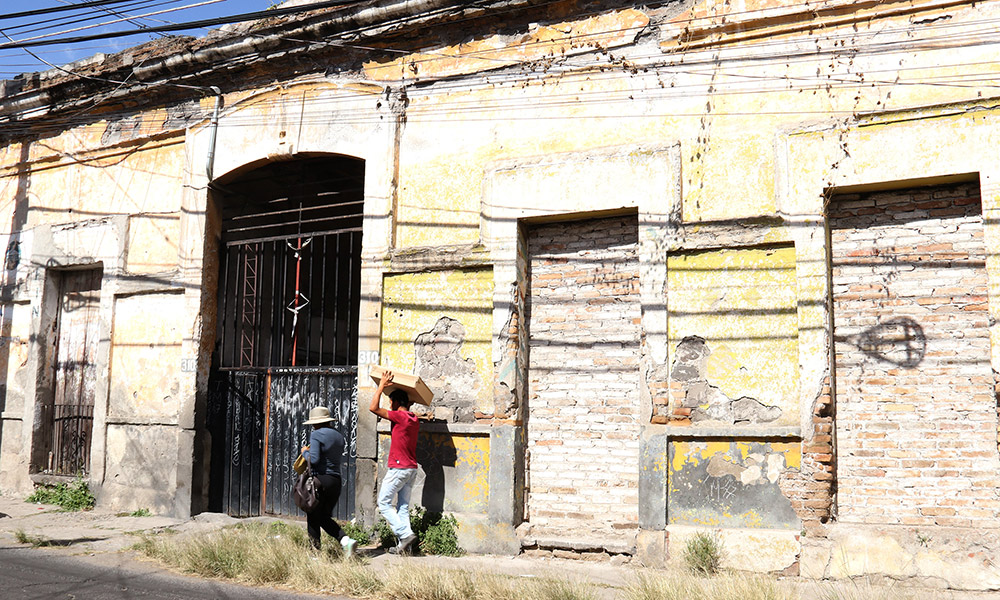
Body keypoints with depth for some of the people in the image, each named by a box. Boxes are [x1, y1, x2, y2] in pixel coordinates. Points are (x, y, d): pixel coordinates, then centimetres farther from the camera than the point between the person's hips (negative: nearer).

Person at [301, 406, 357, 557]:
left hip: (320, 479, -7)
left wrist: (305, 452, 3)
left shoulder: (316, 435, -8)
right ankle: (346, 540, -3)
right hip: (336, 481, 7)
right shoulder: (339, 436, 13)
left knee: (313, 519, 5)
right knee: (325, 517, 16)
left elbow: (314, 459, -18)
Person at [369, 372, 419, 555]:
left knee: (384, 503, 1)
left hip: (398, 468, -8)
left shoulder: (399, 416, -13)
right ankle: (404, 546, 6)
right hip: (412, 468, 8)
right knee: (402, 507, 9)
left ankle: (405, 534, -9)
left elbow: (373, 408, -15)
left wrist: (381, 386, -8)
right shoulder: (414, 420, 12)